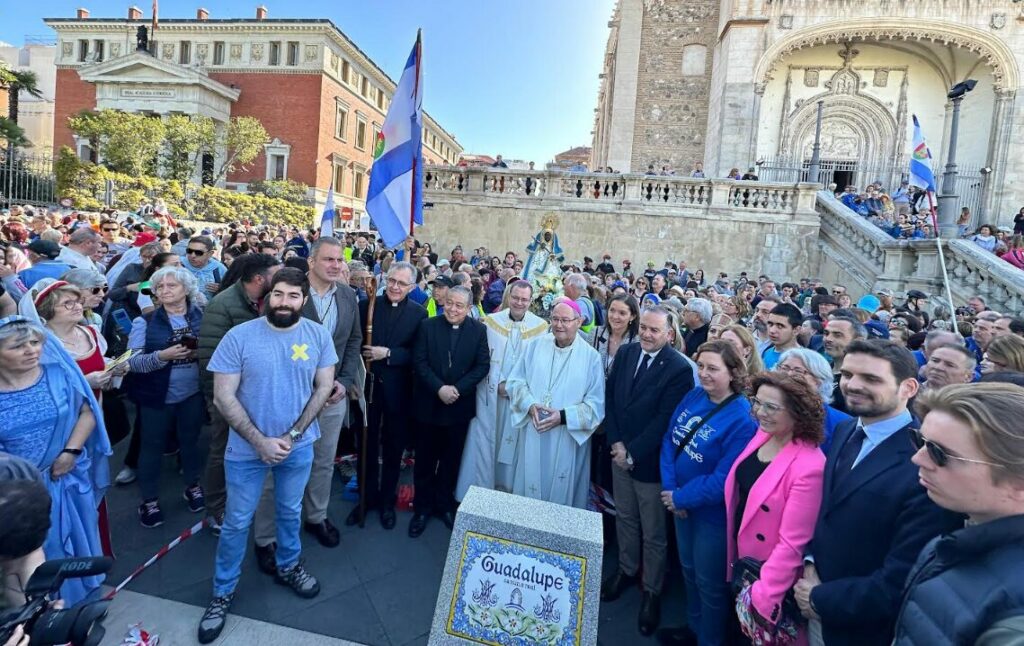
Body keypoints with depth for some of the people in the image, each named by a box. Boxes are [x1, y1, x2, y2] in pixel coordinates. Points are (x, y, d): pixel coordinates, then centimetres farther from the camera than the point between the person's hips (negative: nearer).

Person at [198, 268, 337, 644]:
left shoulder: (318, 336, -8)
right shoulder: (239, 336, -15)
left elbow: (323, 388, -5)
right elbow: (223, 397, -14)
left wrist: (293, 435, -13)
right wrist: (260, 441, -18)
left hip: (299, 446, 2)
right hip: (247, 447, -2)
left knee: (290, 512, 22)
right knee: (236, 522, 12)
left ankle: (287, 566, 47)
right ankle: (222, 592, 34)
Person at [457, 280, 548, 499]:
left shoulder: (541, 327, -1)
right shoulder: (490, 321, 0)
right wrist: (498, 383, -12)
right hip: (490, 394, 0)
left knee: (512, 443, 9)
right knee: (484, 440, 4)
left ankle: (507, 486, 26)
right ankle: (479, 486, 18)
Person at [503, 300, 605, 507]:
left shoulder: (591, 356, -6)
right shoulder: (536, 346, 2)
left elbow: (596, 405, -7)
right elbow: (515, 381, 3)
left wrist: (563, 416, -18)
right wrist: (530, 405, -15)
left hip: (567, 440, -2)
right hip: (532, 435, 2)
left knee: (561, 493, 11)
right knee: (527, 488, 14)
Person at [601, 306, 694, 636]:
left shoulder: (679, 368, -18)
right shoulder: (625, 352, 0)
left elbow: (665, 420, -19)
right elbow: (610, 397, 3)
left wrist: (632, 452, -15)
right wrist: (616, 442, -6)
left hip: (650, 460, -5)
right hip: (620, 453, 5)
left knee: (653, 533, 11)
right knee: (624, 518, 22)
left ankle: (652, 591, 30)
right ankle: (626, 570, 43)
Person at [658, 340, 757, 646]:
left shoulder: (742, 419, -25)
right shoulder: (693, 397, -5)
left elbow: (723, 480, -25)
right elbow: (670, 440, -1)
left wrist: (679, 497, -17)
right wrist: (670, 489, -12)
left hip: (713, 513, -7)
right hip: (682, 503, 7)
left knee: (709, 583, 15)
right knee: (688, 570, 26)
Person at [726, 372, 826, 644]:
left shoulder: (808, 466, -29)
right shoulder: (762, 434, -6)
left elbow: (792, 543, -24)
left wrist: (763, 595, -19)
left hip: (772, 575, -7)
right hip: (742, 559, 7)